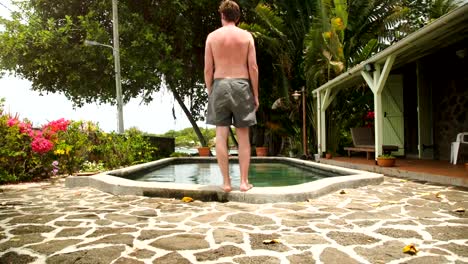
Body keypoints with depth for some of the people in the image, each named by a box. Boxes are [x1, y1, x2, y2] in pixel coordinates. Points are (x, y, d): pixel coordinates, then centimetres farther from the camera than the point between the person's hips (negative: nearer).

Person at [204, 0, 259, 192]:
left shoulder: (212, 36, 5)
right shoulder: (246, 36, 5)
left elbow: (208, 69, 2)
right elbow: (253, 68, -1)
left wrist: (210, 92, 11)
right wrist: (256, 95, 5)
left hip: (220, 85, 0)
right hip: (241, 86, 0)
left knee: (221, 136, 2)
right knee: (243, 137, 4)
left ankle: (226, 182, 2)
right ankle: (244, 181, 4)